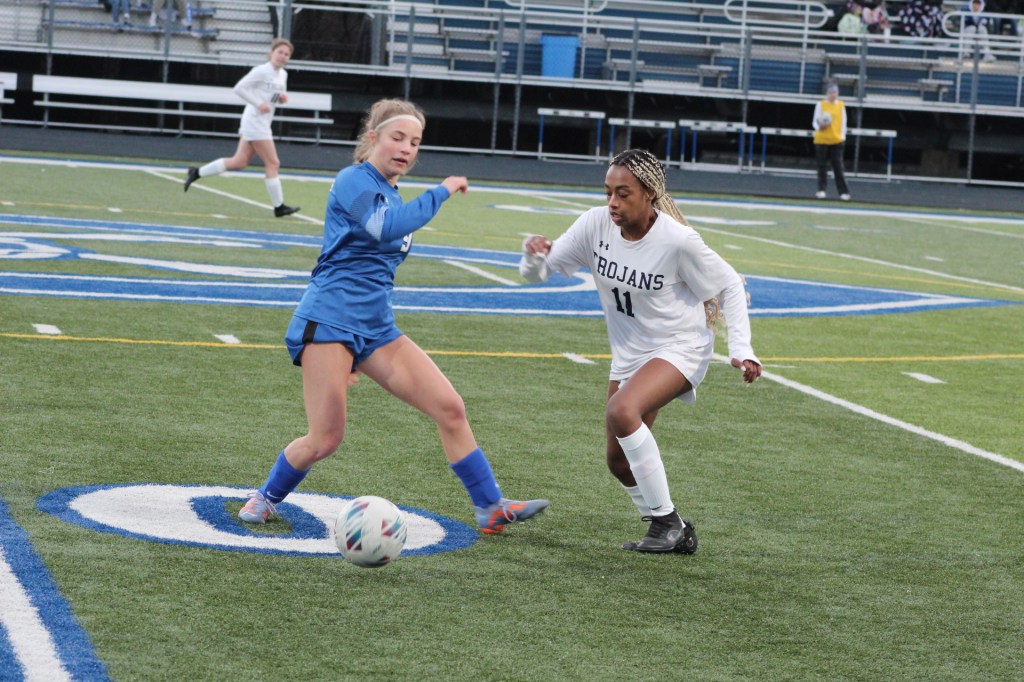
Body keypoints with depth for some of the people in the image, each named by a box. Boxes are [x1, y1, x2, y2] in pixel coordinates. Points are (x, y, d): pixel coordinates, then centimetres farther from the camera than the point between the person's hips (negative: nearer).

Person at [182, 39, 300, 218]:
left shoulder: (283, 74, 13)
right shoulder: (262, 71, -12)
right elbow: (239, 88, -16)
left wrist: (282, 98, 2)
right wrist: (258, 104, -20)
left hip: (262, 123, 9)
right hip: (255, 121, -9)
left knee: (240, 162, 8)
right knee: (272, 163, -7)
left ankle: (197, 173, 15)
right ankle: (279, 207, -1)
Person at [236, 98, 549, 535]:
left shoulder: (393, 197, 18)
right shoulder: (354, 180, -8)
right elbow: (384, 227, -29)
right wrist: (440, 192, -20)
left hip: (374, 328, 8)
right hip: (328, 320, -8)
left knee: (449, 407, -1)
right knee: (326, 439, -11)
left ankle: (491, 508, 6)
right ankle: (266, 498, 16)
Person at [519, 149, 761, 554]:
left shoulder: (677, 240, -23)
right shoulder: (596, 224, -11)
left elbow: (729, 285, -8)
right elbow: (540, 272, -4)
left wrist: (741, 349, -15)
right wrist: (535, 256, -28)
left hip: (681, 348, -7)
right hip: (629, 353, 7)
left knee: (621, 411, -32)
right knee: (619, 461, 7)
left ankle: (666, 522, -18)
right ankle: (674, 534, 28)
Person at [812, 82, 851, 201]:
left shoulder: (841, 105, 7)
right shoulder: (821, 105, 3)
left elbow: (843, 123, 11)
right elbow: (814, 122, 3)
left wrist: (842, 137, 2)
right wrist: (819, 126, -20)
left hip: (836, 141, 0)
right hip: (822, 140, 0)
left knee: (838, 167, -4)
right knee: (822, 166, 3)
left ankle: (843, 192, -4)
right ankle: (821, 190, 10)